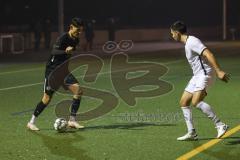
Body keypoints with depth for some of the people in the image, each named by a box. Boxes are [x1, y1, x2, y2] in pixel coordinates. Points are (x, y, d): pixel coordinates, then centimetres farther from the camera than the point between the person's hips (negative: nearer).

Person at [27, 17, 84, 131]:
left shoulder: (76, 40, 6)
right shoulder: (63, 38, -18)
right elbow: (54, 51, -33)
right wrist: (65, 51, -49)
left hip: (65, 71, 7)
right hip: (53, 70, -7)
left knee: (78, 90, -13)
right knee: (47, 97, -5)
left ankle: (72, 120, -6)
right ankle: (31, 122, 10)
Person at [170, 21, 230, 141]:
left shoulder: (192, 41, -15)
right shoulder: (187, 43, 18)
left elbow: (209, 54, -25)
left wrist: (219, 71, -32)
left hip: (205, 74, -10)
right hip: (197, 76, 10)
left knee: (196, 102, -26)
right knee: (183, 102, 7)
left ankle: (220, 125, -23)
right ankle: (191, 133, 9)